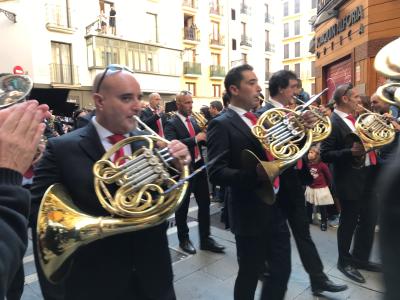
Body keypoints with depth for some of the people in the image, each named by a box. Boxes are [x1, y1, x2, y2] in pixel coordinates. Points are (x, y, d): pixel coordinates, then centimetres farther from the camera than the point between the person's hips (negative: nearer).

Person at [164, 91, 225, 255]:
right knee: (182, 207, 9)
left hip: (199, 166, 7)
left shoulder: (193, 121, 11)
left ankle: (205, 239, 24)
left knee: (205, 203, 11)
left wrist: (206, 135, -6)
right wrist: (196, 138, -29)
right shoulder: (171, 124, -11)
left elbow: (203, 141, 15)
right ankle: (183, 239, 27)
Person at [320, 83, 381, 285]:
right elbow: (325, 155, -20)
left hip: (368, 177, 9)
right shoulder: (332, 123, -16)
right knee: (349, 222, 7)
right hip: (350, 181, -8)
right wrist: (351, 152, -29)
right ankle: (344, 261, 27)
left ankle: (360, 258, 36)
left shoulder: (356, 119, 10)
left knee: (369, 221, 18)